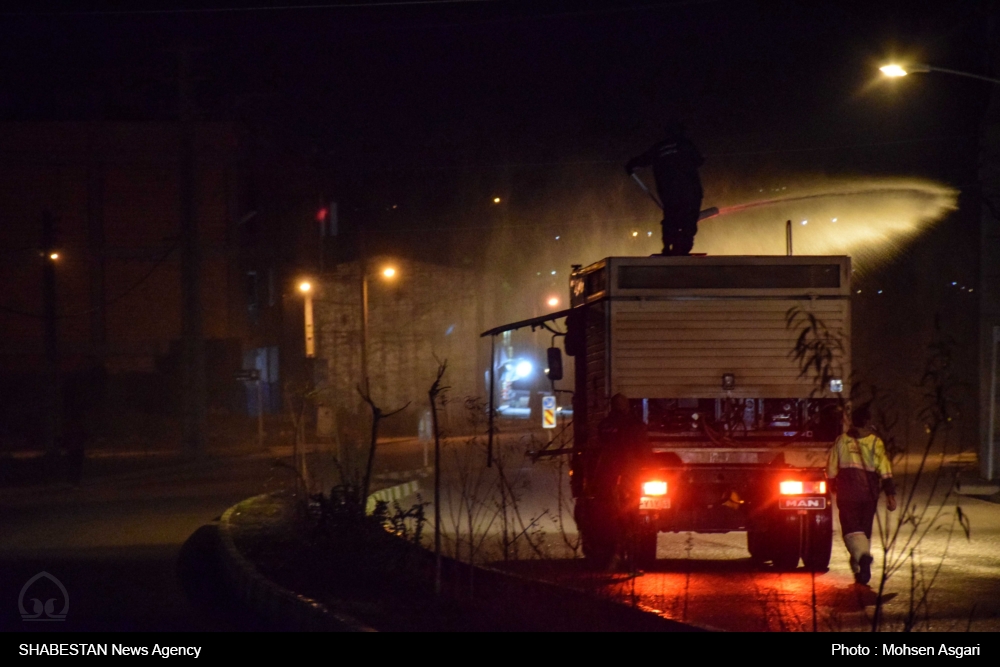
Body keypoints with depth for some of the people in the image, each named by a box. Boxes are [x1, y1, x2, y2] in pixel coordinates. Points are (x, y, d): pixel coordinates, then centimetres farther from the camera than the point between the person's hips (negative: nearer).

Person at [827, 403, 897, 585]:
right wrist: (890, 494, -3)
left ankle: (863, 556, -32)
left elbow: (831, 471, 7)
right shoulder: (875, 442, -3)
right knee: (865, 531, 14)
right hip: (869, 494, 1)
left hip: (847, 494, -1)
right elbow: (885, 471, -6)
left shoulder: (841, 441, 1)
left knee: (852, 530, -4)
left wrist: (834, 488, 23)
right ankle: (860, 570, 17)